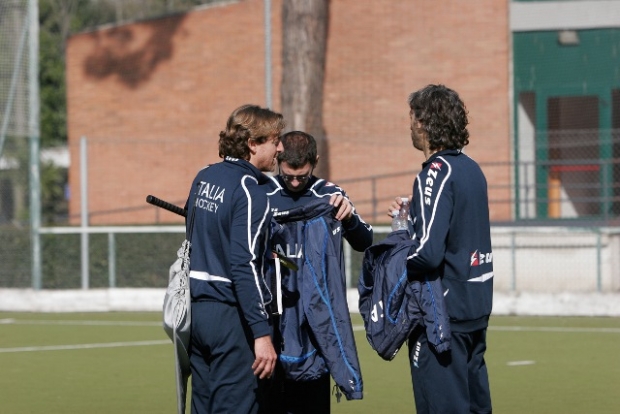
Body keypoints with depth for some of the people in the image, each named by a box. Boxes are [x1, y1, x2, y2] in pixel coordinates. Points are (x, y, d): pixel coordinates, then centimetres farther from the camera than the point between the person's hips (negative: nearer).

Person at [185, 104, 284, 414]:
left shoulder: (204, 177, 10)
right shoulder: (251, 194, -15)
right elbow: (245, 267, -22)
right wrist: (262, 333, -22)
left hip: (196, 309, 8)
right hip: (231, 318, -8)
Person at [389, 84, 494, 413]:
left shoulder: (436, 173, -16)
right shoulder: (472, 169, 10)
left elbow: (428, 253, -23)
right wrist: (411, 215, 14)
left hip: (443, 312, -9)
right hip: (477, 307, 9)